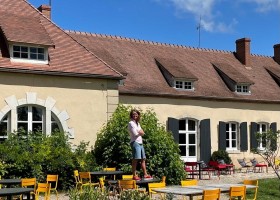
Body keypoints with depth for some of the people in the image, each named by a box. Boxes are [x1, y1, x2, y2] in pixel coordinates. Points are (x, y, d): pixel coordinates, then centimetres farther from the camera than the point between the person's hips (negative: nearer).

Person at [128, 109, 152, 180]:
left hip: (140, 143, 9)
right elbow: (135, 133, -14)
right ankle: (134, 175, -11)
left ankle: (145, 174, 15)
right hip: (135, 142, -9)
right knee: (135, 159, -12)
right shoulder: (131, 123, -4)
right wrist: (140, 132, 4)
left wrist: (139, 132, -8)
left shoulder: (137, 123, 20)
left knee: (143, 159, 10)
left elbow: (142, 133, 12)